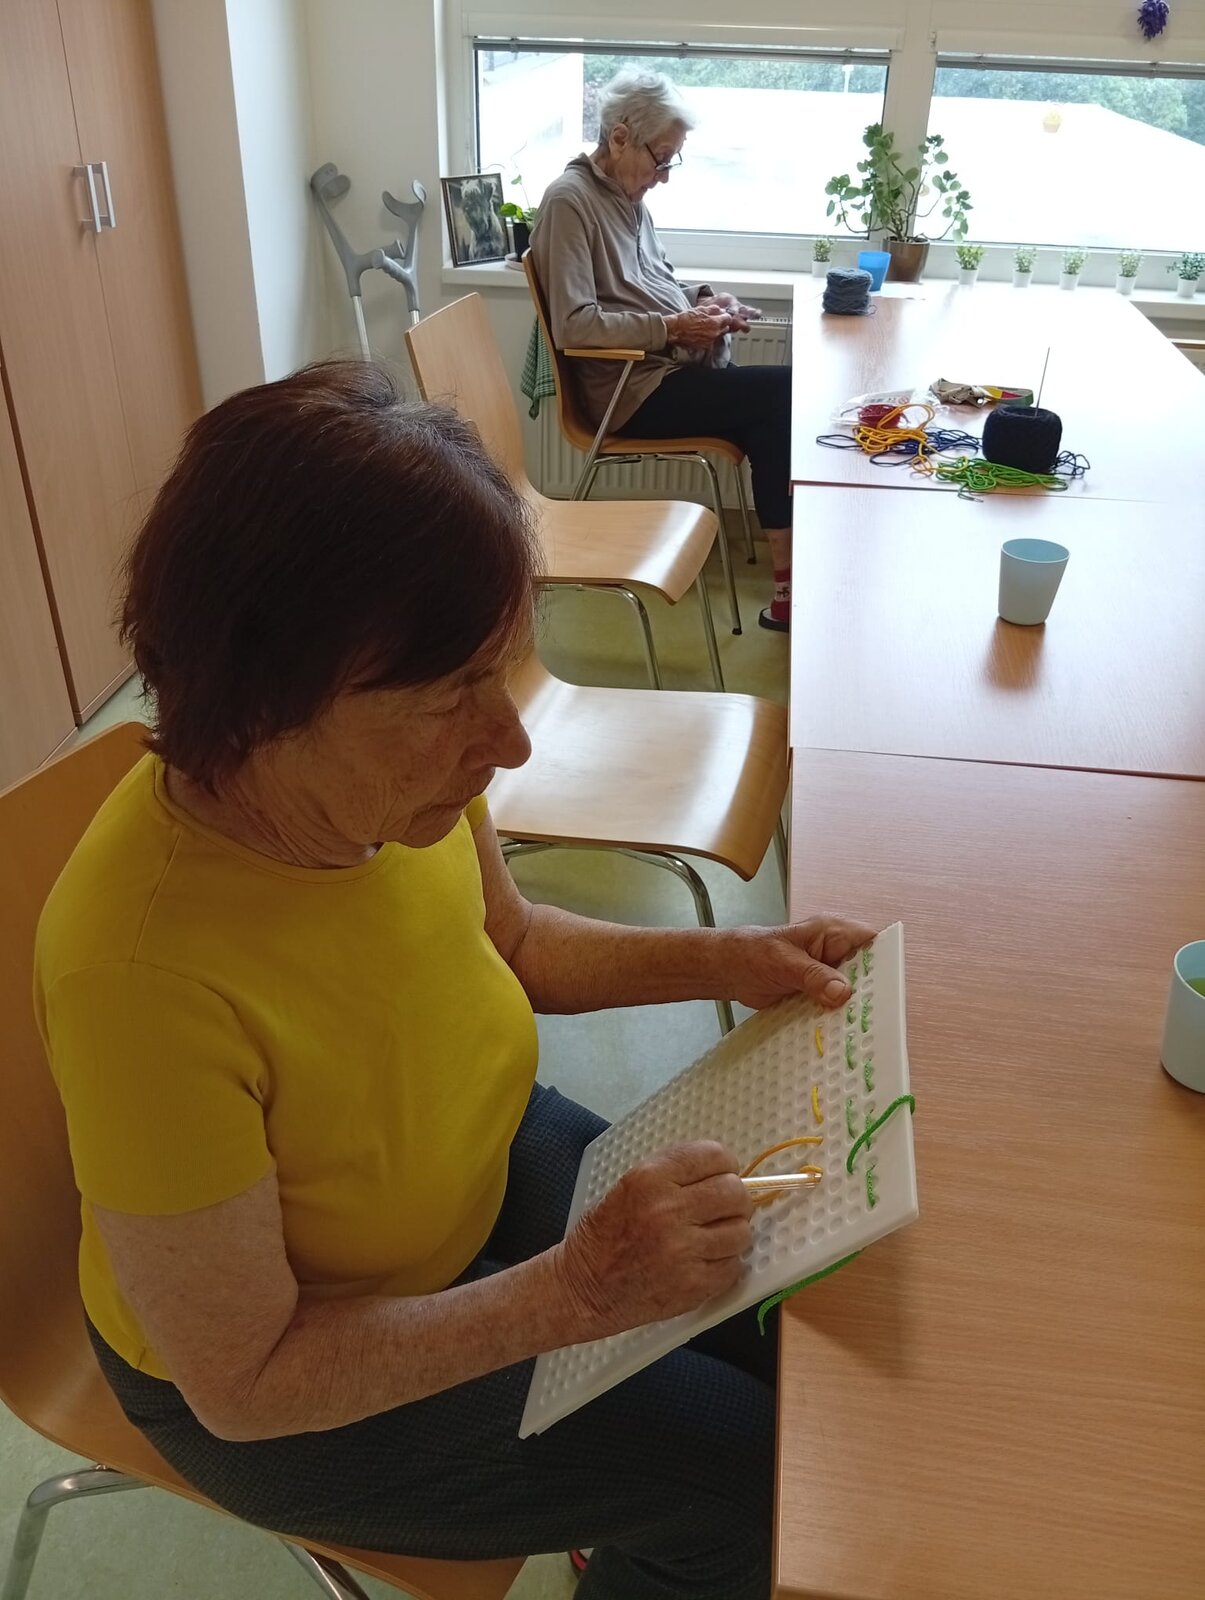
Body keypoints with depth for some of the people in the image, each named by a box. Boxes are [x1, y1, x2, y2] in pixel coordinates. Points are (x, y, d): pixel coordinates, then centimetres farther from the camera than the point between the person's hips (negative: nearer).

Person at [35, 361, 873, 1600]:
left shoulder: (405, 771, -21)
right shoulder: (143, 971, -39)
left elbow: (510, 942, 3)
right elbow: (244, 1383, -26)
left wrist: (718, 961, -10)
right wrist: (576, 1290, -31)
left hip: (484, 1169, 6)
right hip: (282, 1386, -5)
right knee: (755, 1480, -1)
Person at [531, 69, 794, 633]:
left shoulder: (628, 195, 14)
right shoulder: (568, 201, -12)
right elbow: (574, 325, -22)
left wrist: (701, 298, 6)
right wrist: (672, 328, -20)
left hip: (680, 368, 8)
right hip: (636, 389, -8)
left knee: (772, 425, -14)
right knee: (791, 392, -15)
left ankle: (789, 584, -11)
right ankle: (792, 581, -6)